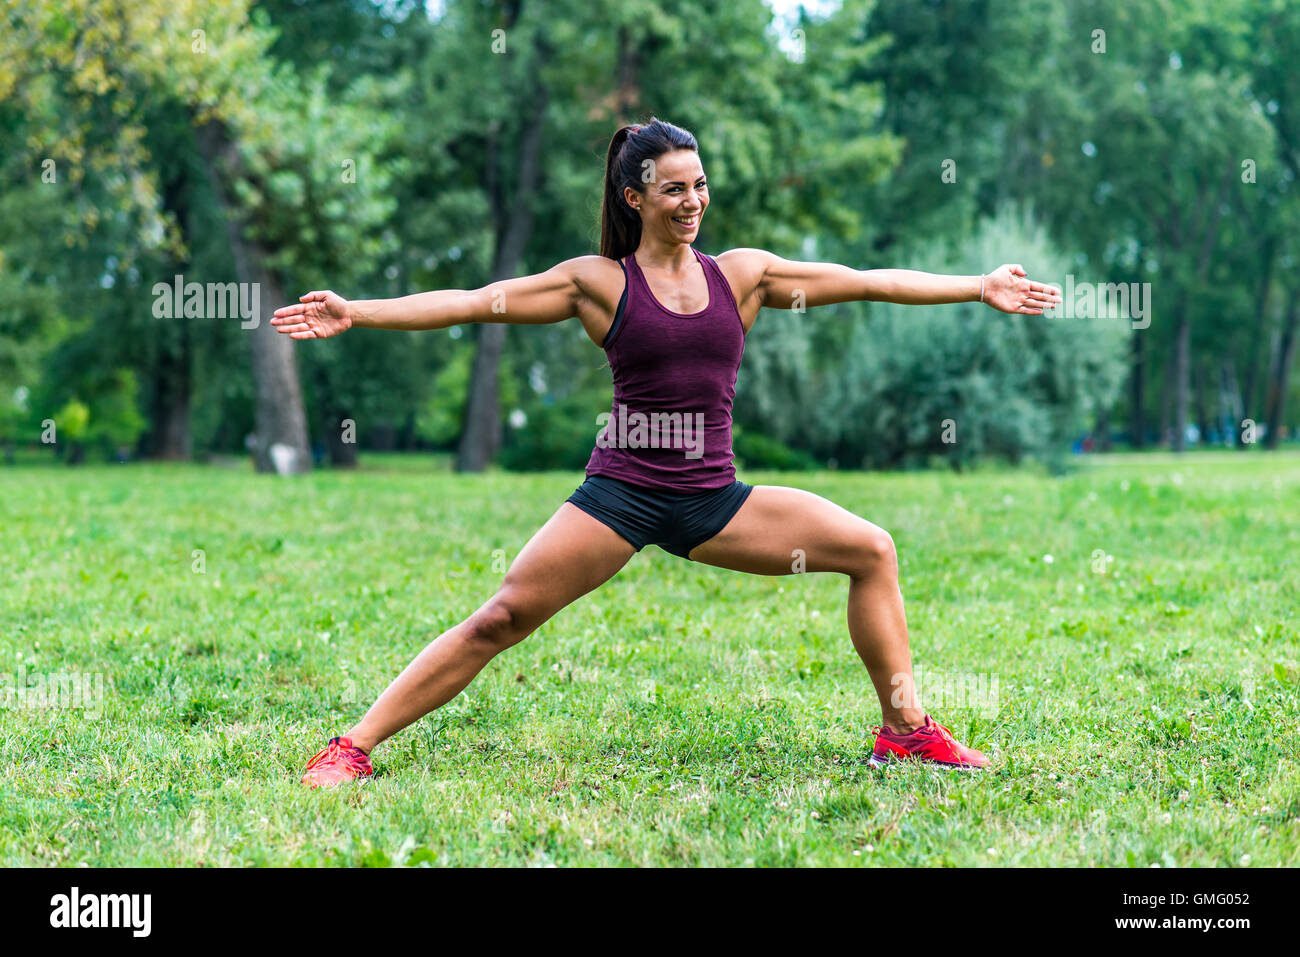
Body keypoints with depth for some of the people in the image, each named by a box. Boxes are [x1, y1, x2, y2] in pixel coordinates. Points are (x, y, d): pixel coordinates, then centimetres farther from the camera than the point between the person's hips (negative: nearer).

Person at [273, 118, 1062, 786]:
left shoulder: (742, 274, 8)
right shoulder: (599, 281, 0)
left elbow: (866, 282, 10)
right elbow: (475, 301, -3)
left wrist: (980, 288, 9)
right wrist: (356, 314, -10)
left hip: (714, 500, 4)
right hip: (621, 493, -3)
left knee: (872, 550, -4)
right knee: (500, 620, -13)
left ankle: (906, 730, 7)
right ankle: (352, 749, -7)